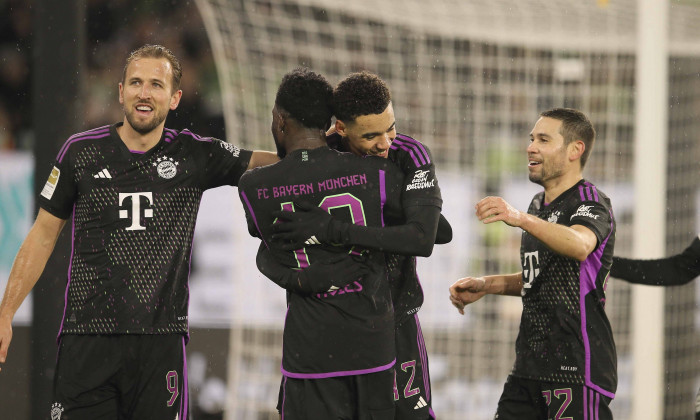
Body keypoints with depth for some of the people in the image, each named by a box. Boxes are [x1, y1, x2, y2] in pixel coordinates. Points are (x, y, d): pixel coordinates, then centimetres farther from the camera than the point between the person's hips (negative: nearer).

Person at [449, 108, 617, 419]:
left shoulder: (591, 204, -9)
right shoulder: (540, 206, 18)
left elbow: (579, 246, -33)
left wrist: (520, 219, -47)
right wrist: (487, 285, 17)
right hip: (530, 366, 8)